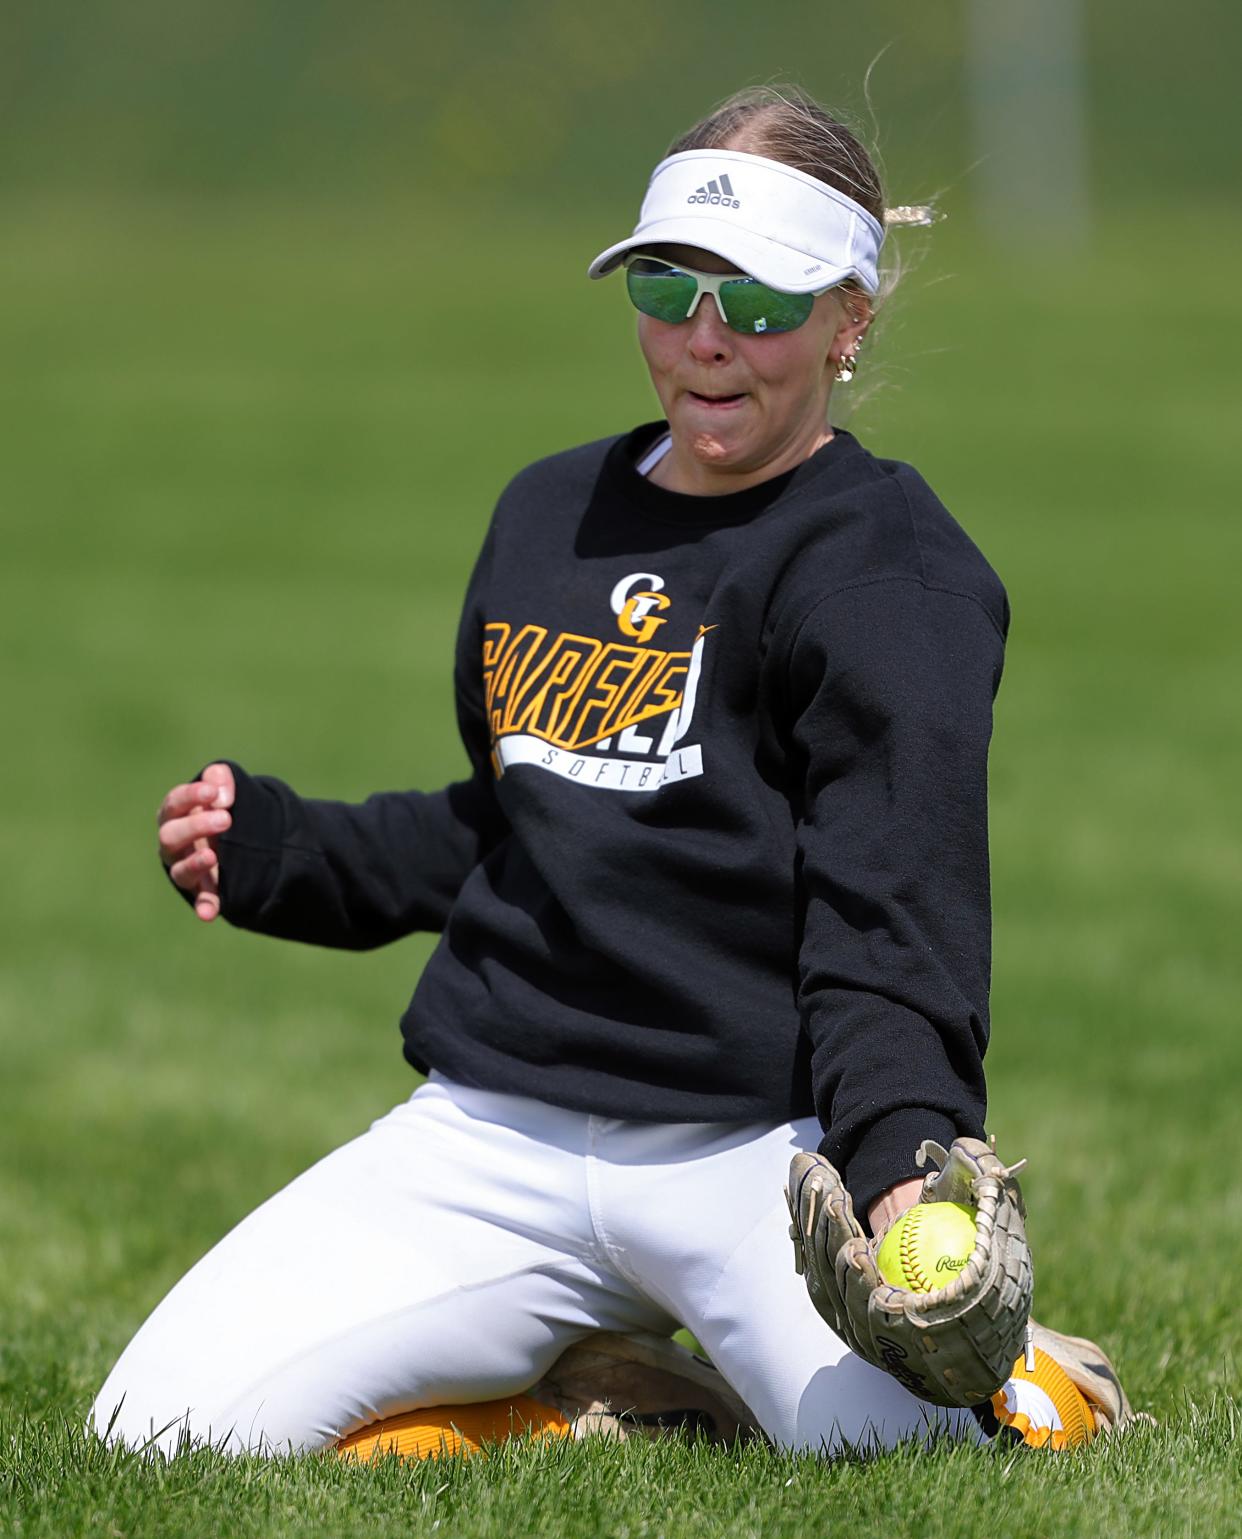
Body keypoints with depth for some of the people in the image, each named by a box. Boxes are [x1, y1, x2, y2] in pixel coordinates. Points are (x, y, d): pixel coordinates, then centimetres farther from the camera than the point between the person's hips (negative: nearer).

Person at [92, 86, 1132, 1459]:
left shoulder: (889, 563, -5)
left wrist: (900, 1160, -32)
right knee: (164, 1423, -10)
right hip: (493, 1141, 6)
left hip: (761, 1148, -6)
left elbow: (890, 918, -15)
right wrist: (272, 855, 18)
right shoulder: (549, 516, 18)